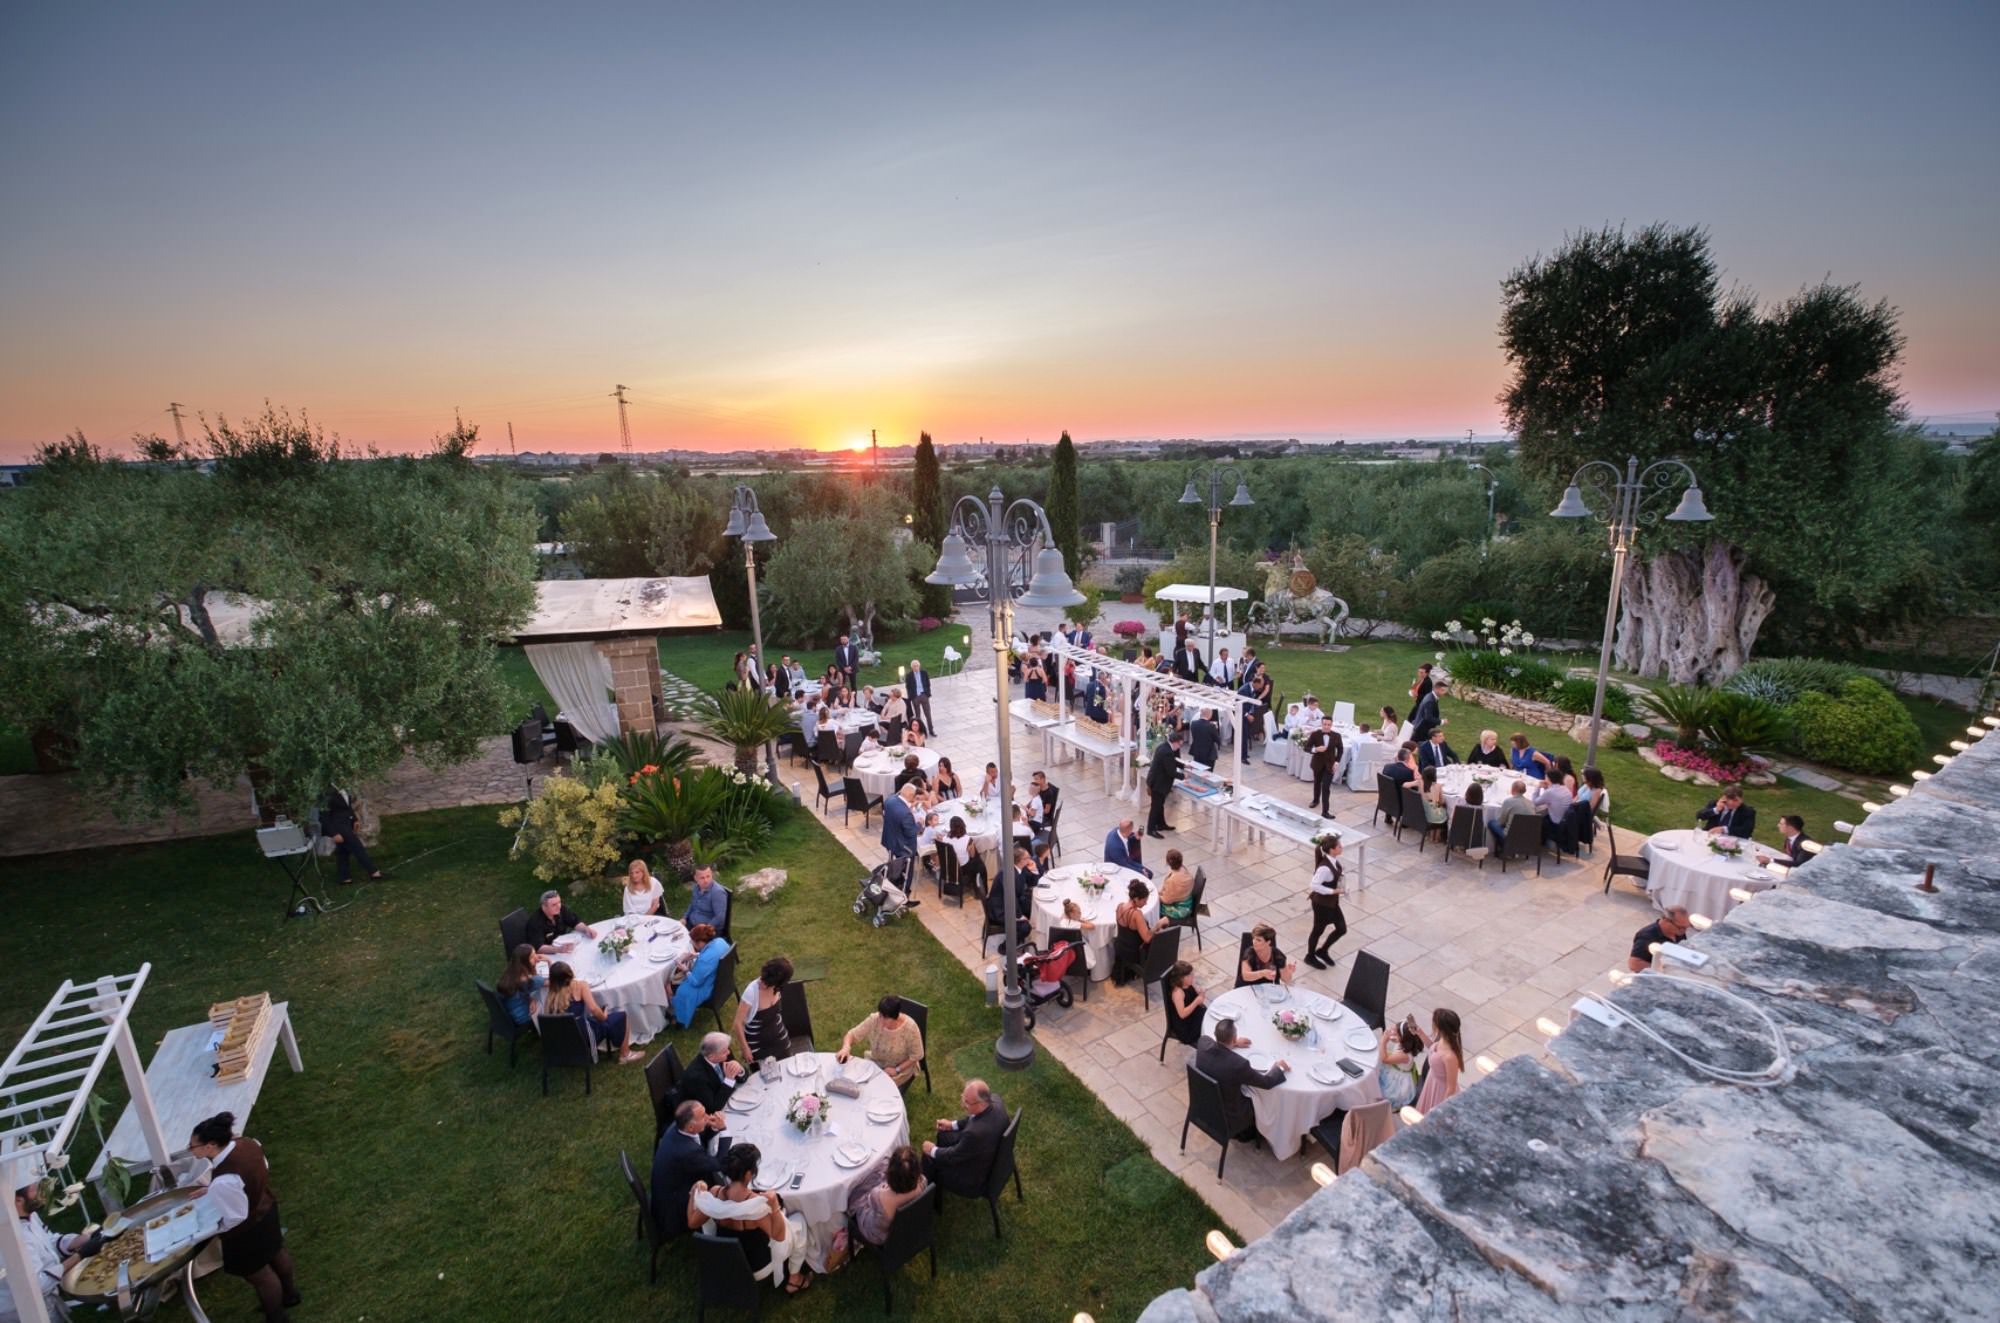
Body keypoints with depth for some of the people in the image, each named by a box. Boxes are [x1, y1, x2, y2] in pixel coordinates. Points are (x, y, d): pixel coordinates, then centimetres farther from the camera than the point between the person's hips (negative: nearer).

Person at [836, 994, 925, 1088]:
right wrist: (846, 1048, -34)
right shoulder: (874, 1020, -21)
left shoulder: (910, 1027, -29)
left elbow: (916, 1056, -16)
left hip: (902, 1067, -3)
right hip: (875, 1063, 4)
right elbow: (851, 1034, -14)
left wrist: (897, 1070, -21)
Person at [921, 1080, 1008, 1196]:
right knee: (944, 1135, 19)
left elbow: (954, 1156, -23)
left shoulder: (976, 1132, -43)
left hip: (977, 1178, -7)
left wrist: (933, 1151, -6)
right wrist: (953, 1124, 3)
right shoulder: (995, 1099, -21)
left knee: (929, 1157, 8)